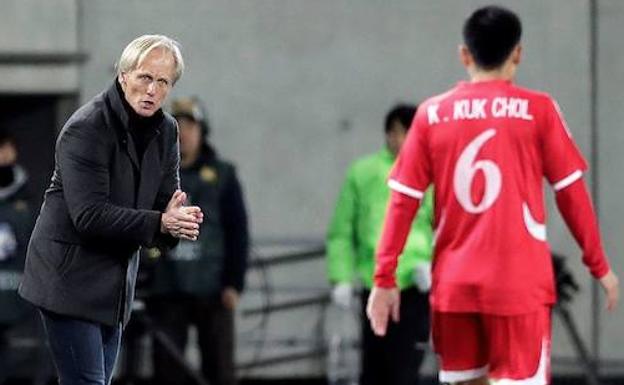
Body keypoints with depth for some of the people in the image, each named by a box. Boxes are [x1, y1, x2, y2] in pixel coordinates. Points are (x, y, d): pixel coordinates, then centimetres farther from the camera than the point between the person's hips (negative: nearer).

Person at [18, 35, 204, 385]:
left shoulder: (166, 131, 6)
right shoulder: (86, 129, -17)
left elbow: (166, 202, 7)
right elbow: (89, 215, -24)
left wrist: (177, 220, -19)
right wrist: (159, 224, -31)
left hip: (116, 286, 8)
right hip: (70, 277, -8)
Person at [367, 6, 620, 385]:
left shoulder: (432, 114, 4)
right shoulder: (538, 110, -3)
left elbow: (403, 201, 3)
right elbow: (572, 194, 1)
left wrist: (385, 278, 7)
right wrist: (600, 267, 10)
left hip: (453, 283, 3)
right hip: (518, 283, -3)